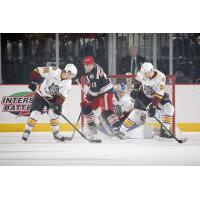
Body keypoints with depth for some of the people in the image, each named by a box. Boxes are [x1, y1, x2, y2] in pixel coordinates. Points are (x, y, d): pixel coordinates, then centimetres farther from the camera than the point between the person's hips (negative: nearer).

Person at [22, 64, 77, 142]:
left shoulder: (67, 83, -12)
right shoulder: (53, 71, -27)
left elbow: (62, 96, -13)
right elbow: (37, 71, -23)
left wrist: (58, 105, -26)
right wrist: (33, 82, -28)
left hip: (52, 97, 4)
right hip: (41, 94, -4)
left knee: (53, 113, -11)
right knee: (35, 113, -12)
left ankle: (56, 133, 6)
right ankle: (26, 132, 0)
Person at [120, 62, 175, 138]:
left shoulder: (160, 77, -34)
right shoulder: (141, 73, -22)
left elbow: (158, 95, -37)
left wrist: (153, 106, -43)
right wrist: (135, 89, -5)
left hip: (158, 95, -1)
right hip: (144, 95, 1)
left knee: (169, 108, -22)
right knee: (137, 112, -12)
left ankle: (164, 130, -14)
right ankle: (122, 130, -4)